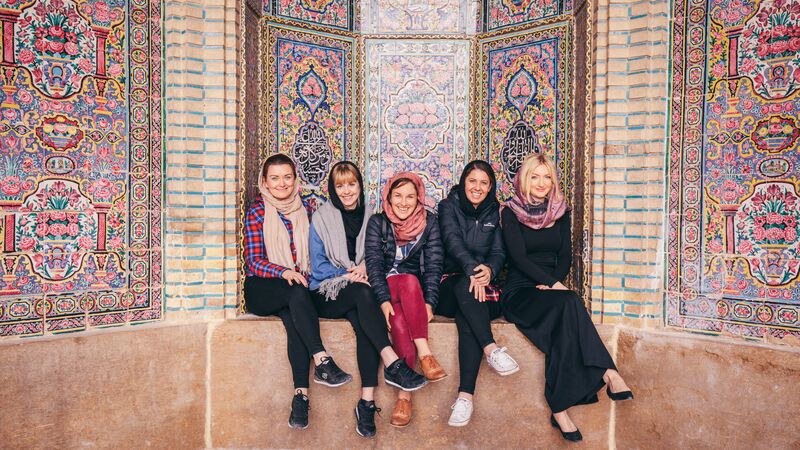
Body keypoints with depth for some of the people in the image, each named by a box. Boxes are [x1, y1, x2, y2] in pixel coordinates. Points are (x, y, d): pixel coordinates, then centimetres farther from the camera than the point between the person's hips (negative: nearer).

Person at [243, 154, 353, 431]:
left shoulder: (305, 209, 10)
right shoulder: (257, 213, 1)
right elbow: (253, 261, -5)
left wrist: (306, 274, -8)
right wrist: (284, 272, -23)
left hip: (298, 285, 2)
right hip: (262, 290, -2)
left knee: (294, 315, -32)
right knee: (297, 293, -35)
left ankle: (301, 394, -35)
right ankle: (322, 362, -38)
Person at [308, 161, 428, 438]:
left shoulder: (369, 217, 13)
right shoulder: (321, 218, 4)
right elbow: (318, 265, 0)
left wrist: (364, 267, -10)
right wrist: (347, 276, -14)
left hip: (357, 292, 2)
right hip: (326, 293, -2)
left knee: (363, 322, -32)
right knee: (363, 293, -35)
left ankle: (367, 402, -34)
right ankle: (393, 365, -41)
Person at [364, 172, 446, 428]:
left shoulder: (429, 222, 5)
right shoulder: (377, 223, 4)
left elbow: (434, 265, -3)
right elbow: (374, 263, -7)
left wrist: (429, 303, -17)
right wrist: (384, 300, -22)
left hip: (416, 291, 0)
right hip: (386, 289, 0)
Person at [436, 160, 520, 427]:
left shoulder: (495, 213, 15)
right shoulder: (449, 206, 6)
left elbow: (499, 252, 6)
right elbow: (452, 240, -13)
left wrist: (489, 269, -20)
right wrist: (471, 268, -33)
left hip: (482, 286, 1)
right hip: (450, 286, -1)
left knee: (467, 318, -33)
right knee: (466, 285, -38)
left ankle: (465, 395, -39)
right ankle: (491, 349, -39)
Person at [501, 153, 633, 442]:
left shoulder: (560, 211, 14)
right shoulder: (511, 211, 1)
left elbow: (565, 255, 10)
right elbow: (518, 257, -9)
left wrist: (554, 283, -11)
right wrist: (554, 284, -19)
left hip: (552, 290, 4)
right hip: (519, 292, -4)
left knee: (562, 320, -32)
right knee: (567, 303, -34)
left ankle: (559, 408, -35)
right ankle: (607, 372, -31)